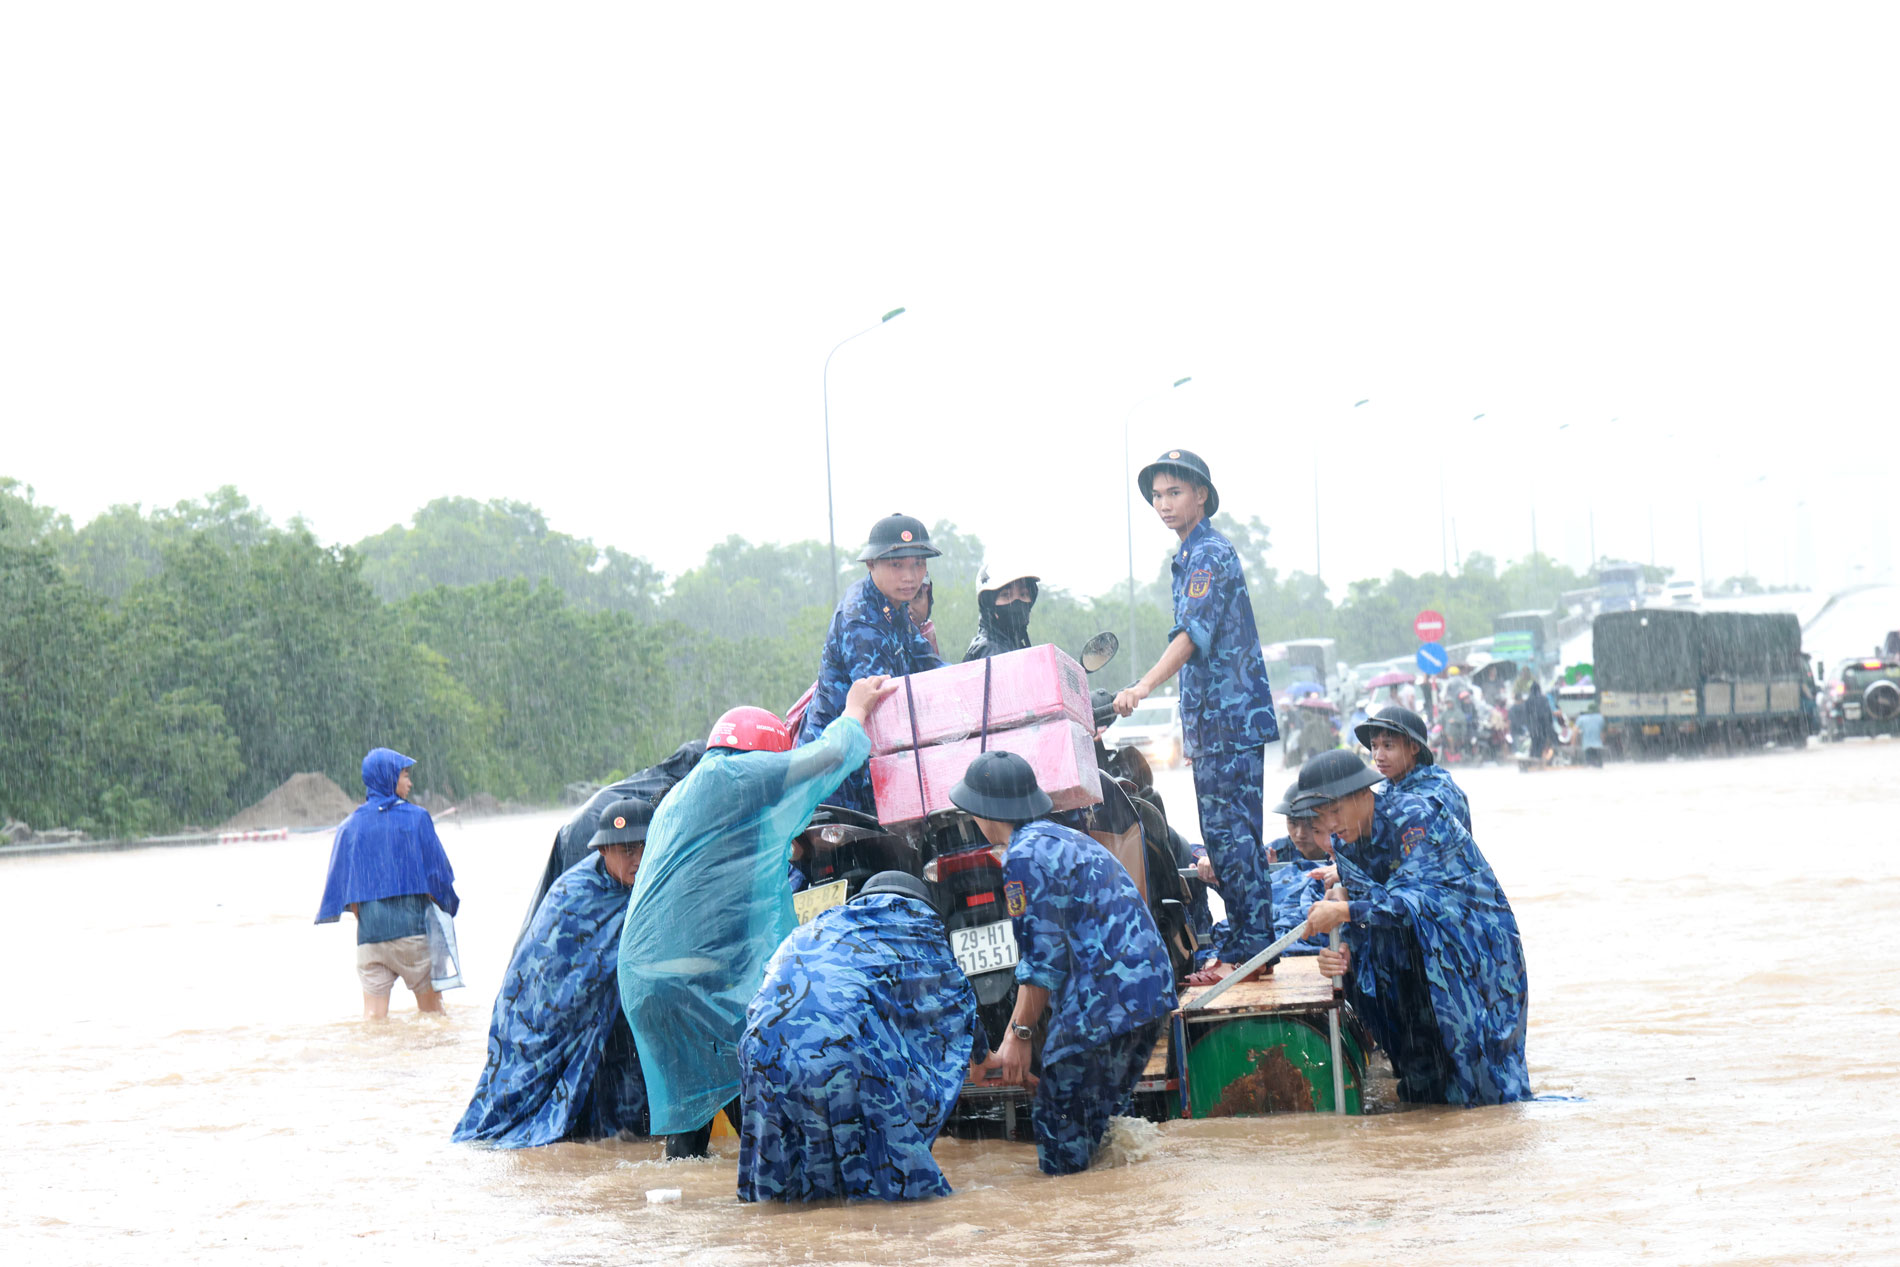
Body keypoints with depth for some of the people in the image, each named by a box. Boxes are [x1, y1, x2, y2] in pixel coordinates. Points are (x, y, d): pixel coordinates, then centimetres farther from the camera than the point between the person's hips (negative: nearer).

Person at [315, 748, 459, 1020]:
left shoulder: (351, 826, 5)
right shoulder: (416, 817, -3)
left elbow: (342, 883, 6)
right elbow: (437, 873, -2)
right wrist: (446, 908, 12)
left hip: (370, 927, 3)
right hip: (413, 925, -2)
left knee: (373, 1014, 1)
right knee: (431, 1009, 8)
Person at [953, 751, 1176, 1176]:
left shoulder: (1024, 857, -9)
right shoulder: (1064, 839, 23)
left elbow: (1043, 960, -13)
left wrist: (1019, 1035, -5)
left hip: (1102, 1007, -10)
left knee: (1060, 1127, -3)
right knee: (1100, 1121, 18)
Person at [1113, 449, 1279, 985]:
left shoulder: (1212, 553, -11)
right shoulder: (1187, 558, 19)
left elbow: (1194, 634, -23)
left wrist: (1143, 688, -33)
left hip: (1233, 716, -10)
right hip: (1209, 719, 10)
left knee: (1232, 831, -10)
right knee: (1223, 834, 10)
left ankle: (1251, 947, -9)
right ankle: (1241, 942, 14)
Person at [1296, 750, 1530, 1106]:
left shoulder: (1413, 816, -22)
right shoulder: (1346, 842, 1)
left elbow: (1417, 897, -31)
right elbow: (1363, 925, 1)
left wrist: (1344, 911, -37)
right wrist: (1344, 956, -21)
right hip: (1425, 943, 7)